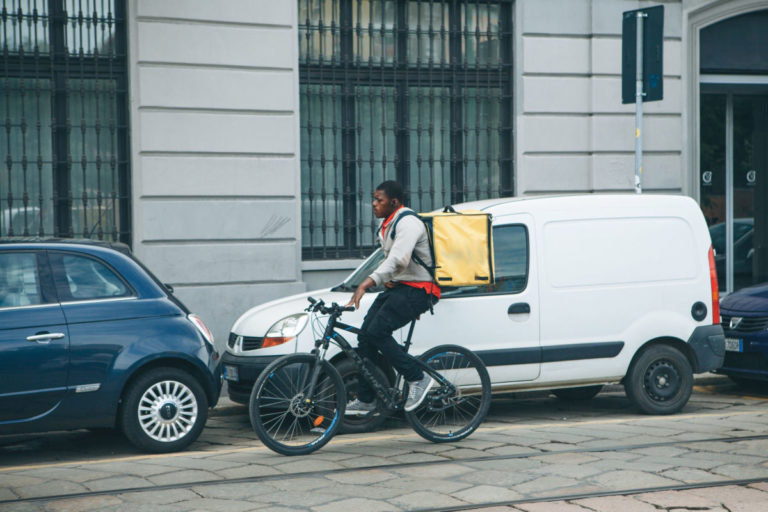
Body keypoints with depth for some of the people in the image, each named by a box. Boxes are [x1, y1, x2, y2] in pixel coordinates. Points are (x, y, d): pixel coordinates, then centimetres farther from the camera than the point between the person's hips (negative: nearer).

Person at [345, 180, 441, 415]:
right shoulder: (388, 225, 17)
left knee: (377, 332, -22)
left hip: (417, 290, -10)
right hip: (397, 287, 10)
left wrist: (365, 285, -40)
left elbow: (398, 259, -30)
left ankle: (418, 378, -10)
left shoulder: (408, 223, -16)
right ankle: (365, 400, 5)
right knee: (365, 335, -1)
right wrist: (385, 279, -2)